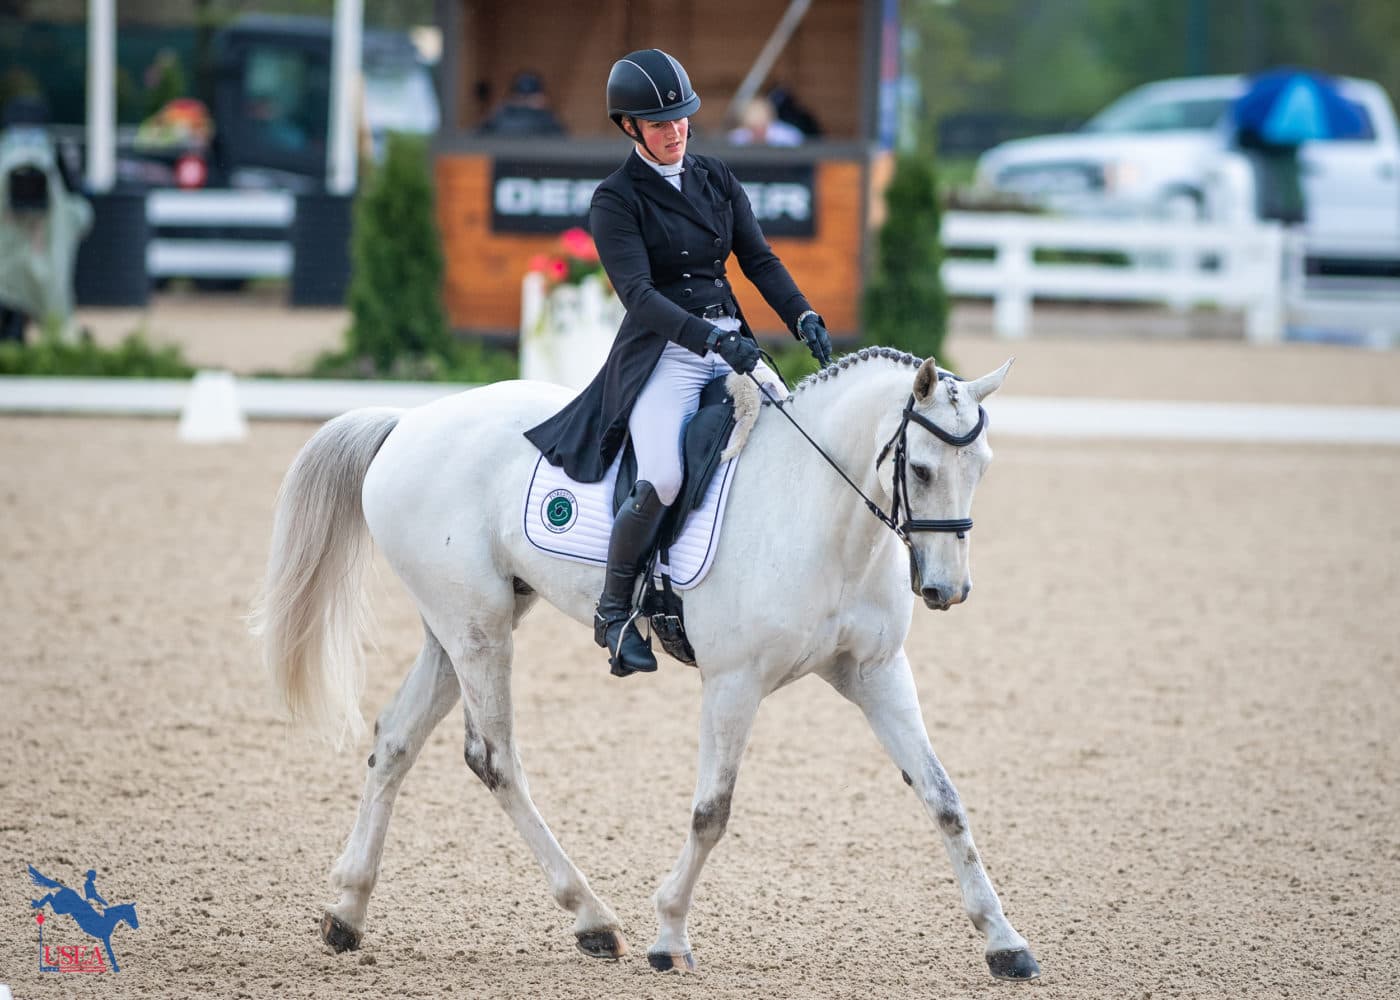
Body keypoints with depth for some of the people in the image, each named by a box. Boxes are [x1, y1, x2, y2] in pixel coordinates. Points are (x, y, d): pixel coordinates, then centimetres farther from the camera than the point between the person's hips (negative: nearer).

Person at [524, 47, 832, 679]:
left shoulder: (716, 180, 12)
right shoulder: (616, 201, -5)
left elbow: (759, 258, 10)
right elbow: (637, 293, -16)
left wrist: (802, 318, -8)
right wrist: (710, 339, -29)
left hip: (730, 341, 6)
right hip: (662, 354, -6)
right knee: (663, 479, -28)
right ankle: (613, 611, -11)